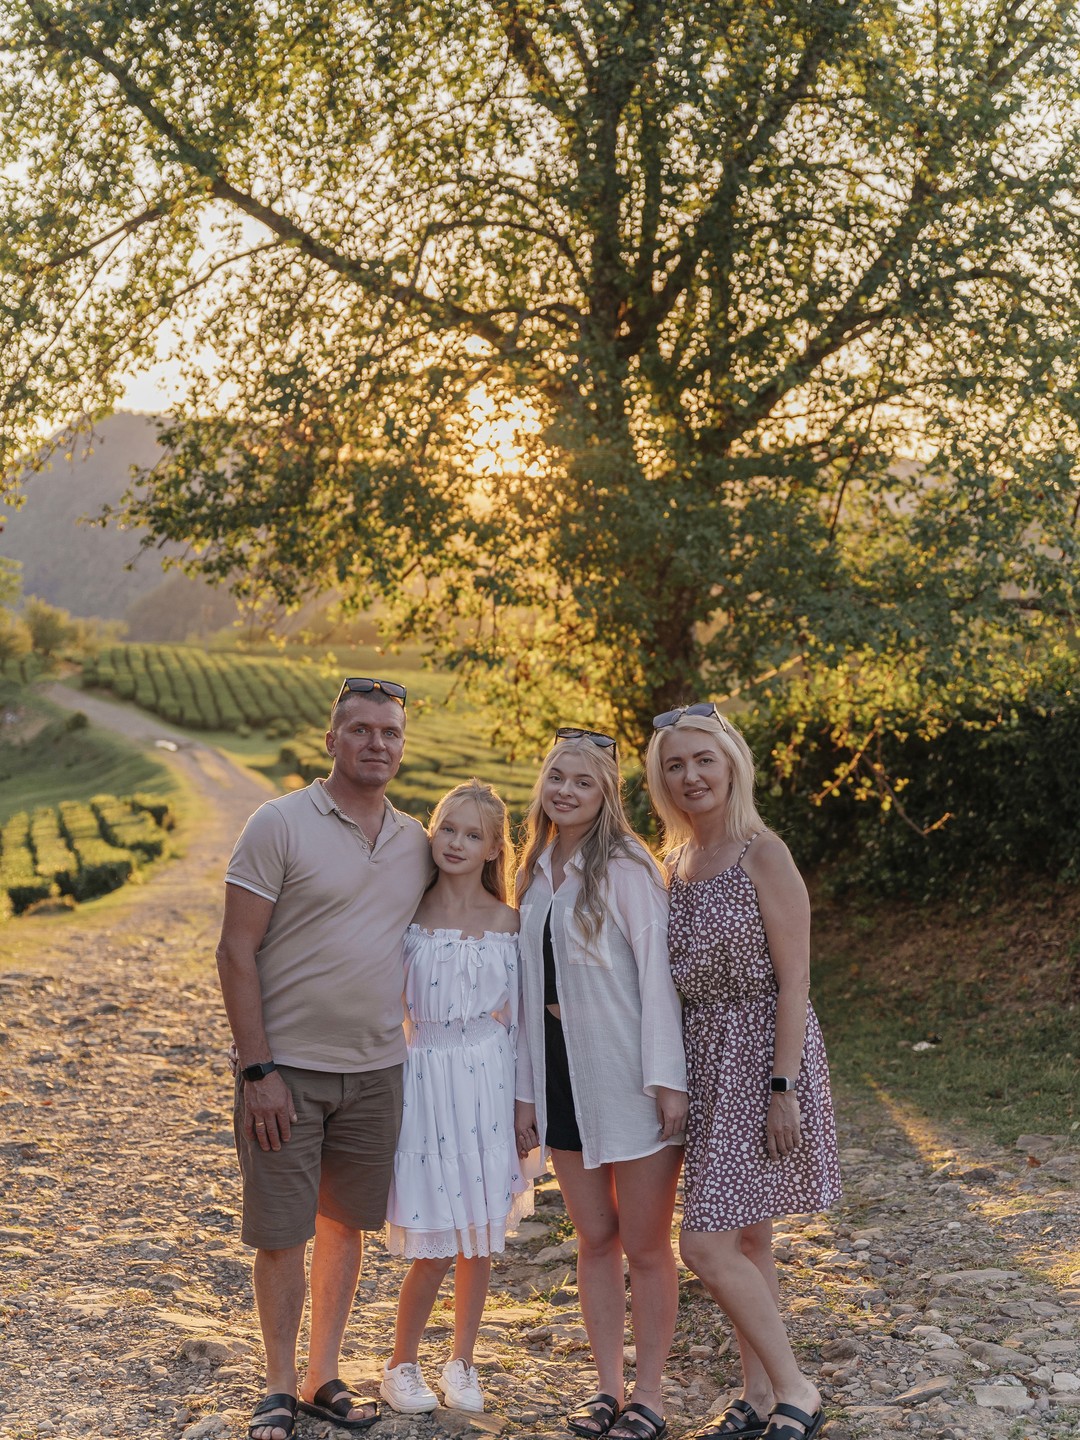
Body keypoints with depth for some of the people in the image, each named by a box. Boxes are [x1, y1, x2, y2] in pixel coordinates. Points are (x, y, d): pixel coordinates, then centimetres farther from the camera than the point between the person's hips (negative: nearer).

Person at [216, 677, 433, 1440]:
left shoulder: (416, 843, 8)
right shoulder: (280, 824, -9)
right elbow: (237, 952, -11)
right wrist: (257, 1070, -15)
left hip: (377, 1070, 5)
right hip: (288, 1068, -4)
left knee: (346, 1225, 13)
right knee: (281, 1233, 3)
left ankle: (324, 1376, 27)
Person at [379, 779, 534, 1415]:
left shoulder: (509, 923, 2)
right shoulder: (408, 916, -2)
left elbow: (518, 1017, 6)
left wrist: (524, 1101, 3)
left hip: (490, 1082, 2)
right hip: (428, 1079, -2)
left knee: (481, 1236, 8)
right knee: (435, 1245, -2)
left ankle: (462, 1363, 27)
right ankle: (402, 1364, 20)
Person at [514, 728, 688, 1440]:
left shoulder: (626, 868, -10)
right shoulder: (536, 873, 9)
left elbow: (657, 974, -13)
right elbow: (531, 986, 12)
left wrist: (667, 1080, -18)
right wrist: (525, 1091, 10)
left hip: (630, 1078, -6)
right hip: (562, 1076, 6)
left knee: (645, 1246, 4)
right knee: (595, 1239, 13)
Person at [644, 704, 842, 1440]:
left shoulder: (762, 854, -13)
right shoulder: (676, 860, 9)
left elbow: (794, 980, -15)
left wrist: (783, 1088, -19)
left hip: (762, 1055, -7)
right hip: (704, 1059, 7)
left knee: (706, 1244, -9)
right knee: (747, 1239, 14)